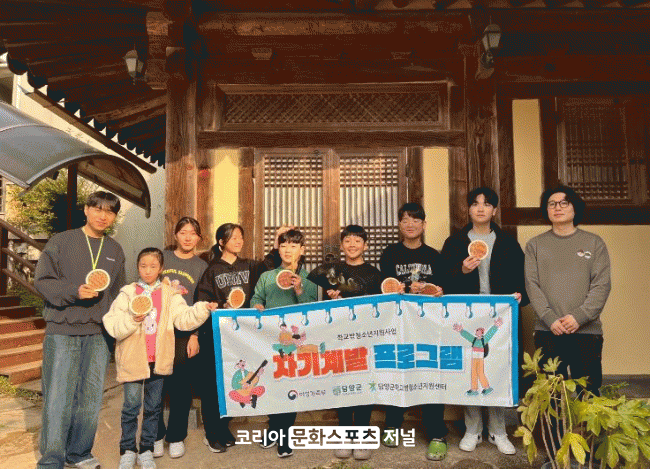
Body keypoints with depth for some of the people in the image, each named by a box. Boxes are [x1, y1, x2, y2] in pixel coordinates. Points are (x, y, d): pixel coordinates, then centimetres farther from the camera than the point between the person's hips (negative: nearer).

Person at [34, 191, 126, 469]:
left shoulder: (115, 251, 12)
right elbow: (42, 281, -4)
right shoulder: (61, 242, 1)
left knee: (91, 398, 9)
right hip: (62, 331, -3)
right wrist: (75, 291, -18)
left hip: (99, 334, 4)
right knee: (58, 397, 0)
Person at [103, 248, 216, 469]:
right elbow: (112, 325, -7)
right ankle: (127, 450, 24)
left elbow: (184, 318, -5)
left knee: (153, 407, 11)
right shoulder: (127, 294, -1)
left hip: (158, 359, 2)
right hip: (133, 358, -1)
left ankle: (146, 450, 26)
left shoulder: (170, 294, 3)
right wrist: (132, 320, -23)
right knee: (131, 406, 6)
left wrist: (202, 309, -19)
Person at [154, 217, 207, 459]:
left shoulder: (202, 266, 7)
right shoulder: (161, 257, 9)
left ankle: (176, 437, 21)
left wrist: (195, 335, -3)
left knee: (181, 387, 5)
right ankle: (156, 435, 21)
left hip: (185, 334, 0)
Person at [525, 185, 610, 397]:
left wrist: (579, 316, -12)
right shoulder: (535, 245, 10)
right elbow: (532, 286, 2)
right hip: (547, 331, 0)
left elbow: (602, 285, 0)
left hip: (587, 331, 0)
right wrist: (550, 318, -11)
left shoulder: (594, 243, 9)